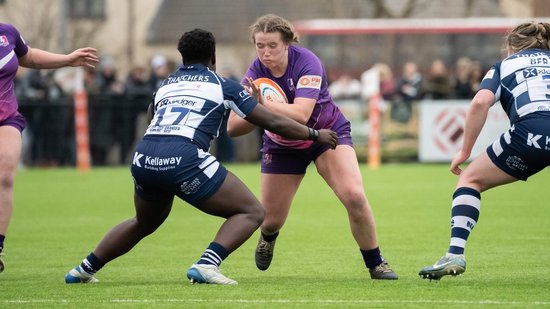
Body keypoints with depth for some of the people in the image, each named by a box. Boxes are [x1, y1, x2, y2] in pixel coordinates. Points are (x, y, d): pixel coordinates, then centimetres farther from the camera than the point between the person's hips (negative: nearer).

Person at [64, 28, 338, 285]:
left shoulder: (166, 85, 26)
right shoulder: (223, 86, 14)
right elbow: (272, 122, 15)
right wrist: (315, 134, 28)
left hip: (143, 159, 6)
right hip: (183, 159, -6)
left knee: (144, 224, 34)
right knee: (251, 212, 5)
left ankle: (84, 269, 33)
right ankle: (206, 265, -16)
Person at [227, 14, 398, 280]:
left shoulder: (306, 62, -28)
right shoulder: (255, 73, -19)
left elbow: (301, 114, -40)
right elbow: (233, 127, -25)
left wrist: (261, 104, -49)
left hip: (328, 132, -3)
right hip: (282, 145, 3)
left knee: (354, 196, -25)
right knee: (271, 220, 4)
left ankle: (375, 264, -6)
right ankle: (268, 237, 46)